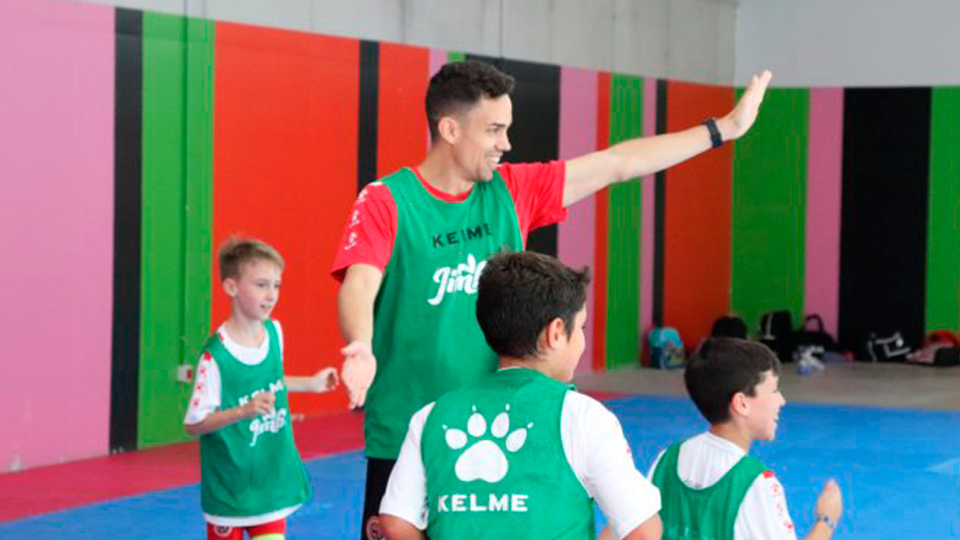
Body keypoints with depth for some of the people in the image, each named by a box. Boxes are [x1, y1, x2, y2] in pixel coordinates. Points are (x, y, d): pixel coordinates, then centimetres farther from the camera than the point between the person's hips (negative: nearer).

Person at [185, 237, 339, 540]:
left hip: (272, 478, 5)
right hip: (229, 482, -5)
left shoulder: (274, 332, -1)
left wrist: (310, 384, 13)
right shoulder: (216, 355, -20)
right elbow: (194, 424, -18)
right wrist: (244, 412, -29)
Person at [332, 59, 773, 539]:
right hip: (405, 439, -5)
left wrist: (725, 127, 11)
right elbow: (358, 287, -21)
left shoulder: (511, 192, 6)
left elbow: (618, 164, 9)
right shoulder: (385, 202, -8)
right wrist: (361, 350, -43)